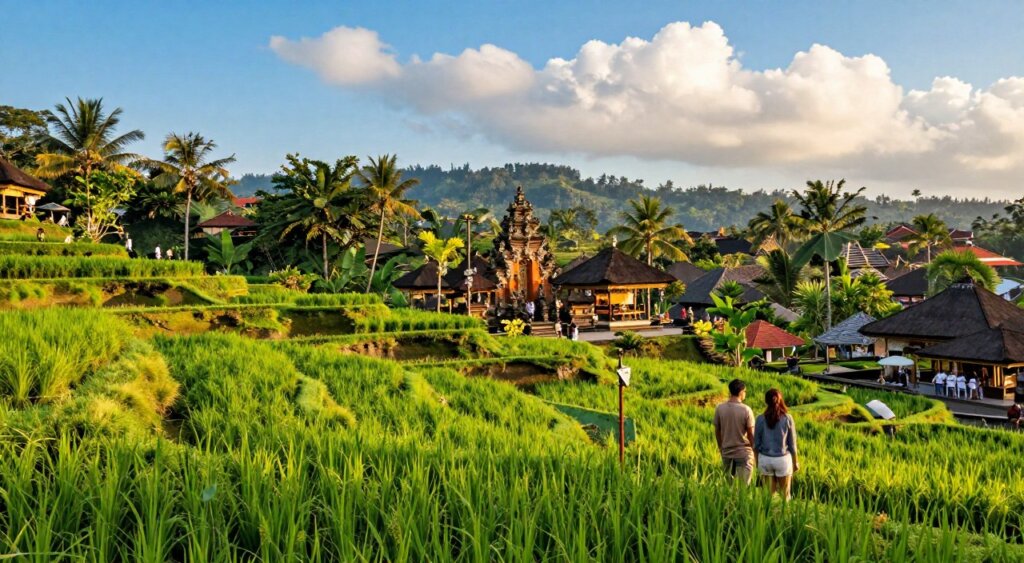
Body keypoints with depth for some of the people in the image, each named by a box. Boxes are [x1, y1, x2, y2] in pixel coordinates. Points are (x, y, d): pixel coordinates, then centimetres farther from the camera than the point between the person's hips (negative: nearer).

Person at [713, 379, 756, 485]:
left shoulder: (719, 408, -5)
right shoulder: (746, 410, -15)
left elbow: (717, 431, 4)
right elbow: (751, 434, -9)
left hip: (726, 453, 3)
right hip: (743, 453, -3)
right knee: (743, 486, 6)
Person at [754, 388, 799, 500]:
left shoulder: (760, 419, -7)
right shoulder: (788, 418, -9)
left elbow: (756, 444, -3)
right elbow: (792, 443, -4)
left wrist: (757, 463, 10)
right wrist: (795, 462, 10)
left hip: (765, 459, 1)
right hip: (783, 459, -1)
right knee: (785, 494, 13)